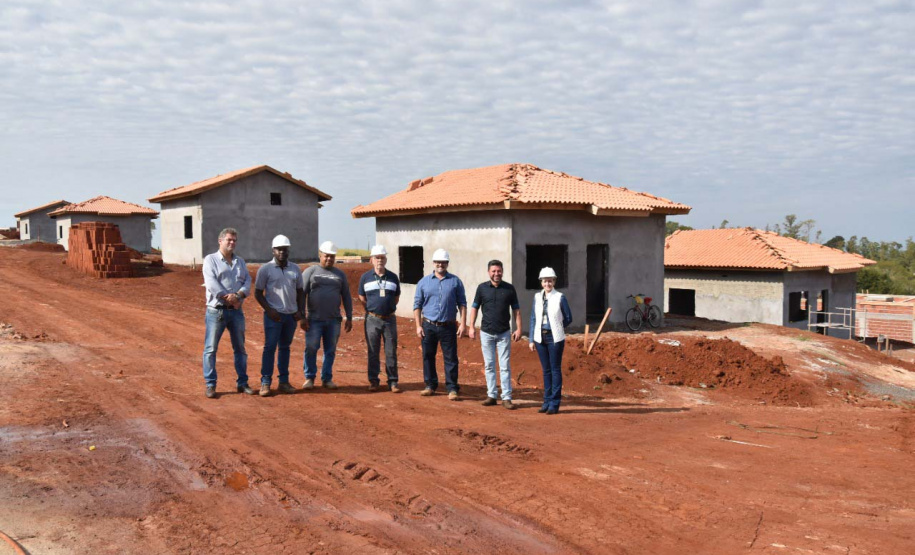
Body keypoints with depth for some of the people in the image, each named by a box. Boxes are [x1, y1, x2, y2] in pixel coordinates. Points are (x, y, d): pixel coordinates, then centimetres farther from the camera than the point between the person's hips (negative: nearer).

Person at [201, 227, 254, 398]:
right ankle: (210, 384, 5)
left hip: (236, 311, 5)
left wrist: (238, 295, -17)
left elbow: (247, 282, 2)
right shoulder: (210, 260, 0)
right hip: (216, 311, -5)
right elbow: (212, 283, -14)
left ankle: (242, 382, 20)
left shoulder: (240, 262, 15)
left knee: (240, 348, 10)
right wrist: (228, 298, -18)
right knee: (210, 348, -3)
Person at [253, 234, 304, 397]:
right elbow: (258, 293, -2)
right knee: (270, 347, -7)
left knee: (285, 347, 9)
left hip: (291, 315, 4)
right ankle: (265, 383, -5)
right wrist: (269, 310, -13)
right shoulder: (265, 269, -3)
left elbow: (300, 291, 14)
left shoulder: (295, 269, 9)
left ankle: (283, 382, 13)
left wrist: (300, 311, 1)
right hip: (273, 315, -4)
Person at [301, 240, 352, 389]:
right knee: (311, 349, 0)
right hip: (314, 320, -2)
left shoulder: (340, 274, 11)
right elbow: (302, 295, -1)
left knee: (330, 351, 7)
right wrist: (302, 317, -8)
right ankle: (309, 378, 13)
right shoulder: (310, 271, 3)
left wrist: (349, 318, 7)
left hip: (334, 320, 3)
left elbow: (346, 297, 13)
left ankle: (327, 379, 17)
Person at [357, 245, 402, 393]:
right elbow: (362, 298, 12)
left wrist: (388, 308, 7)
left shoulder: (393, 277, 6)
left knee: (391, 352, 2)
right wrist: (372, 310, 8)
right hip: (372, 319, -1)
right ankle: (373, 381, 14)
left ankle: (393, 382, 9)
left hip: (389, 319, 1)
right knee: (373, 352, 5)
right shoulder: (365, 277, 3)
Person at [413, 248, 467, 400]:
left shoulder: (455, 281, 6)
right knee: (428, 357, 8)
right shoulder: (424, 282, 7)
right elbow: (417, 305, 7)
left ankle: (452, 389, 3)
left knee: (451, 358, -2)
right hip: (428, 326, 1)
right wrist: (418, 326, 0)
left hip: (448, 326, -1)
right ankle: (430, 385, 20)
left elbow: (462, 303, 6)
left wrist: (462, 324, -3)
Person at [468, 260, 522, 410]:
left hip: (504, 333, -1)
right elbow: (475, 307, 7)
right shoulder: (482, 288, 1)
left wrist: (518, 328, -2)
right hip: (486, 333, 1)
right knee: (489, 365, 7)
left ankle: (506, 397, 2)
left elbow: (516, 309, 5)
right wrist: (471, 326, 0)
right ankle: (492, 395, 14)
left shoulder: (509, 288, 0)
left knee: (505, 366, -1)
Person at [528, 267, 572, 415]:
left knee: (555, 369, 1)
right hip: (540, 337, 4)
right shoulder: (537, 297, 6)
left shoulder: (560, 297, -4)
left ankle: (554, 403, 5)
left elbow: (568, 318, 3)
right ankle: (547, 401, 17)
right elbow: (533, 319, 9)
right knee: (546, 369, 10)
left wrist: (555, 328, 5)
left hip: (555, 338, -4)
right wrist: (531, 339, 6)